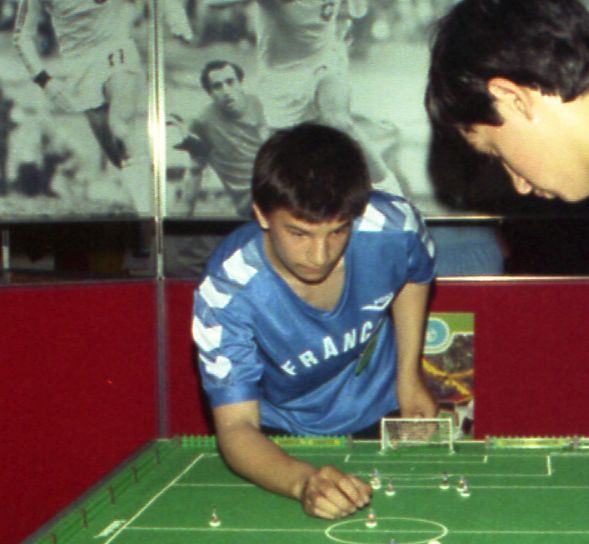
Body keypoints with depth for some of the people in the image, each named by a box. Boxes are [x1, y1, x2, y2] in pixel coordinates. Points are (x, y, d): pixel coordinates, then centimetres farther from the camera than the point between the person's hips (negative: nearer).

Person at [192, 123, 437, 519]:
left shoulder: (395, 227, -24)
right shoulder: (226, 293, -31)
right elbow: (237, 426, -33)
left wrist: (409, 375, 0)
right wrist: (303, 482, -51)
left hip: (382, 414, 0)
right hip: (285, 437, 0)